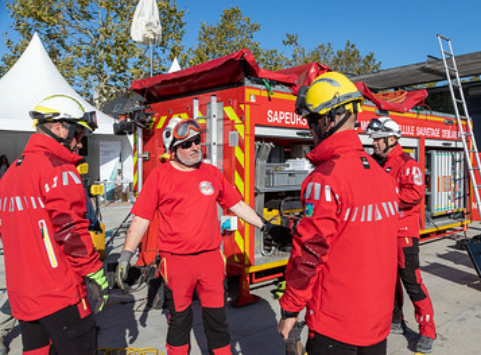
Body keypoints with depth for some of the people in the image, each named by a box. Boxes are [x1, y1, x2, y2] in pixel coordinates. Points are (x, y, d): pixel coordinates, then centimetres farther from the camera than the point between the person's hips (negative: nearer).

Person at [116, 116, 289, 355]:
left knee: (217, 319, 13)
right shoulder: (160, 175, -4)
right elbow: (141, 219, -4)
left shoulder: (212, 173, 6)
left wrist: (265, 226, 10)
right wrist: (126, 256, -10)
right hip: (176, 262, -2)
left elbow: (236, 205, 12)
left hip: (211, 258, 3)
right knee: (179, 319, 16)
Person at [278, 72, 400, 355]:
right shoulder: (382, 173, 2)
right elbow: (384, 245, 10)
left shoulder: (325, 179, -22)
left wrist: (290, 309, -8)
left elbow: (309, 253, -21)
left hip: (335, 325, -7)